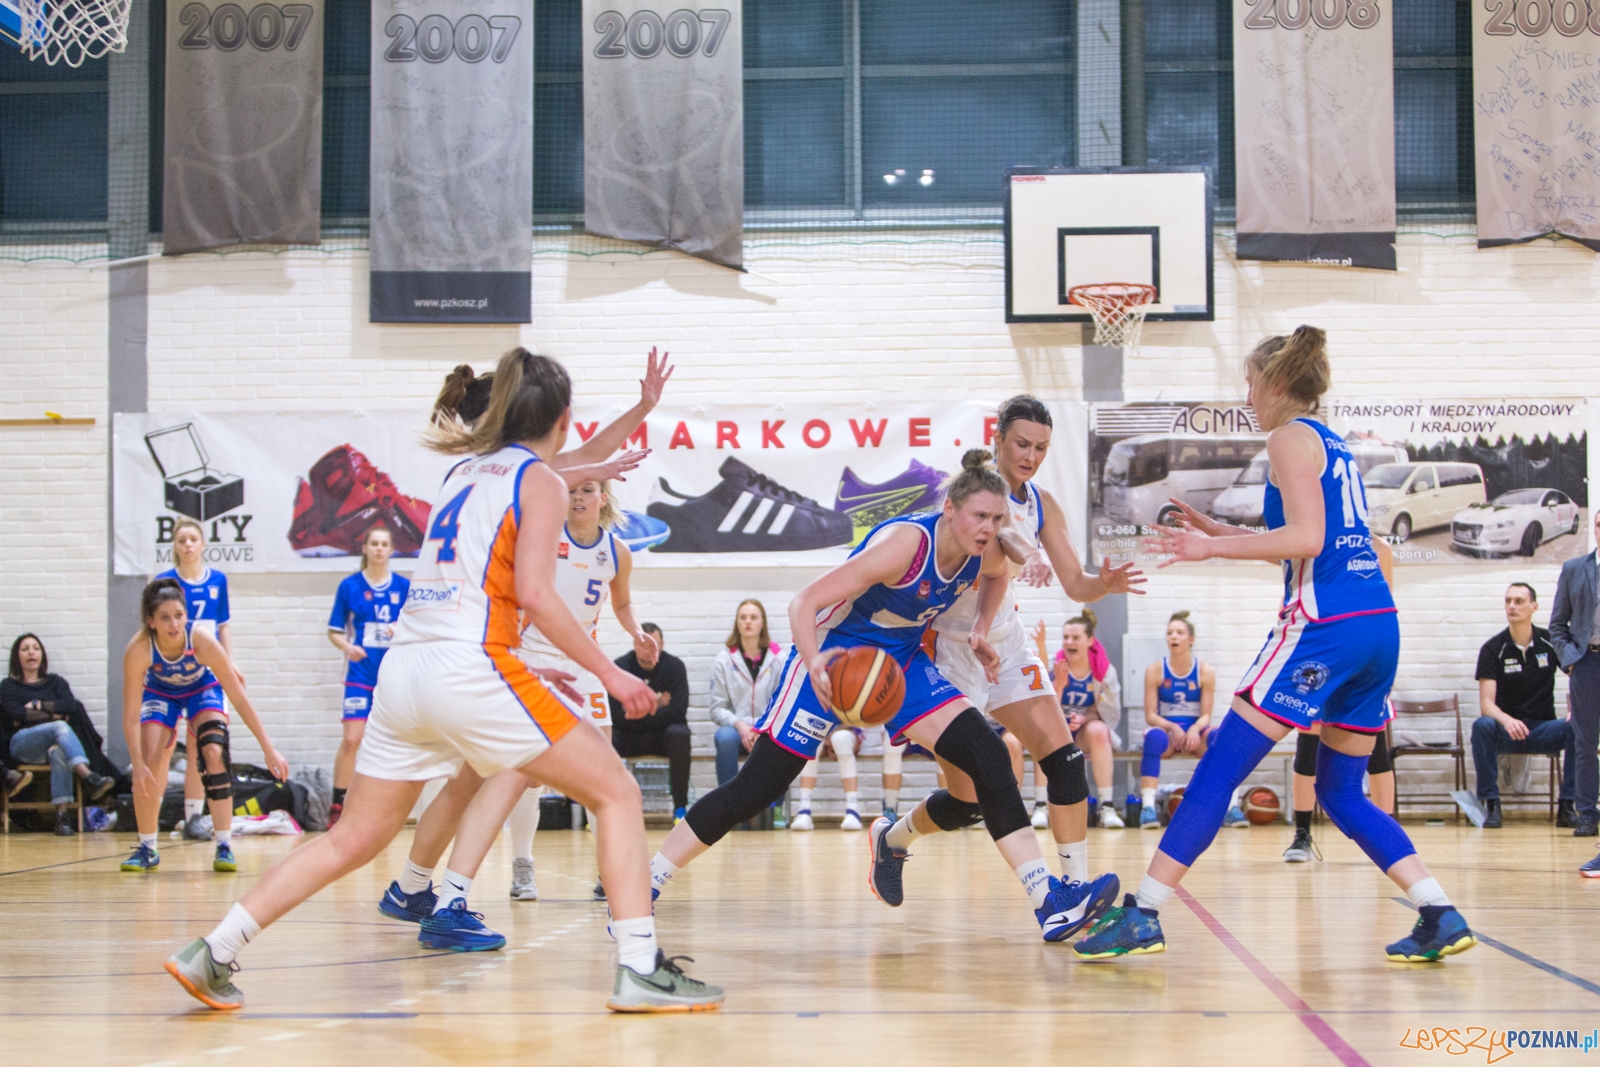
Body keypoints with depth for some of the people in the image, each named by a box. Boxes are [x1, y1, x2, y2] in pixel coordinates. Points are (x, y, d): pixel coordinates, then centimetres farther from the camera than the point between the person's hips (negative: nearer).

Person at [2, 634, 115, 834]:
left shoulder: (55, 682, 24)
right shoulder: (8, 686, 17)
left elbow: (72, 707, 5)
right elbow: (17, 713, -4)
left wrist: (38, 705, 1)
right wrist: (55, 714, -2)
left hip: (53, 743, 2)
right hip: (21, 743, -2)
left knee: (58, 752, -38)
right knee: (60, 727, -35)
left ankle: (62, 815, -47)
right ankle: (90, 778, -55)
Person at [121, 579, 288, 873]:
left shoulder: (202, 640, -36)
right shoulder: (138, 650, -35)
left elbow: (239, 699, -30)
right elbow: (131, 716, -29)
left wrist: (269, 750, -31)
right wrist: (138, 765, -38)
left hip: (203, 690, -1)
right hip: (160, 693, 1)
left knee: (213, 753, -23)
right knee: (147, 765, -15)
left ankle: (224, 847, -17)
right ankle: (147, 849, 5)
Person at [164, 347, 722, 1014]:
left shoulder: (464, 471, 21)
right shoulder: (541, 482, 2)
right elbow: (534, 592, -10)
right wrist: (607, 672, -6)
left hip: (403, 667, 7)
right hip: (471, 667, -7)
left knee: (353, 840, 16)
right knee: (616, 792, 3)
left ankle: (211, 955, 11)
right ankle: (639, 970, -7)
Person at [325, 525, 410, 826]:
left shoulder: (403, 587, 4)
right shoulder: (350, 585, 1)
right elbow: (334, 631, 5)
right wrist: (347, 647, -15)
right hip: (361, 674, -2)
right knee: (352, 739, -12)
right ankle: (338, 804, -2)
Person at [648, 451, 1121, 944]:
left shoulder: (985, 552, -10)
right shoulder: (907, 542, -31)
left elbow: (998, 575, 21)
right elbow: (804, 602, -31)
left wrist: (980, 631, 5)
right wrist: (812, 661, -49)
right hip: (835, 656, -6)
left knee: (988, 760, -13)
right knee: (757, 786, -8)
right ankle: (641, 889, 4)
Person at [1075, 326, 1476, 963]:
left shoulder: (1292, 437, -3)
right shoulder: (1334, 444, 23)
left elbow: (1307, 538, -16)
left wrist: (1212, 549, -11)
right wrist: (1220, 531, 29)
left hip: (1324, 624, -9)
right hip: (1379, 624, 9)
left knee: (1217, 771, -6)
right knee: (1342, 792, 16)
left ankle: (1142, 916, -8)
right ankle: (1440, 917, 7)